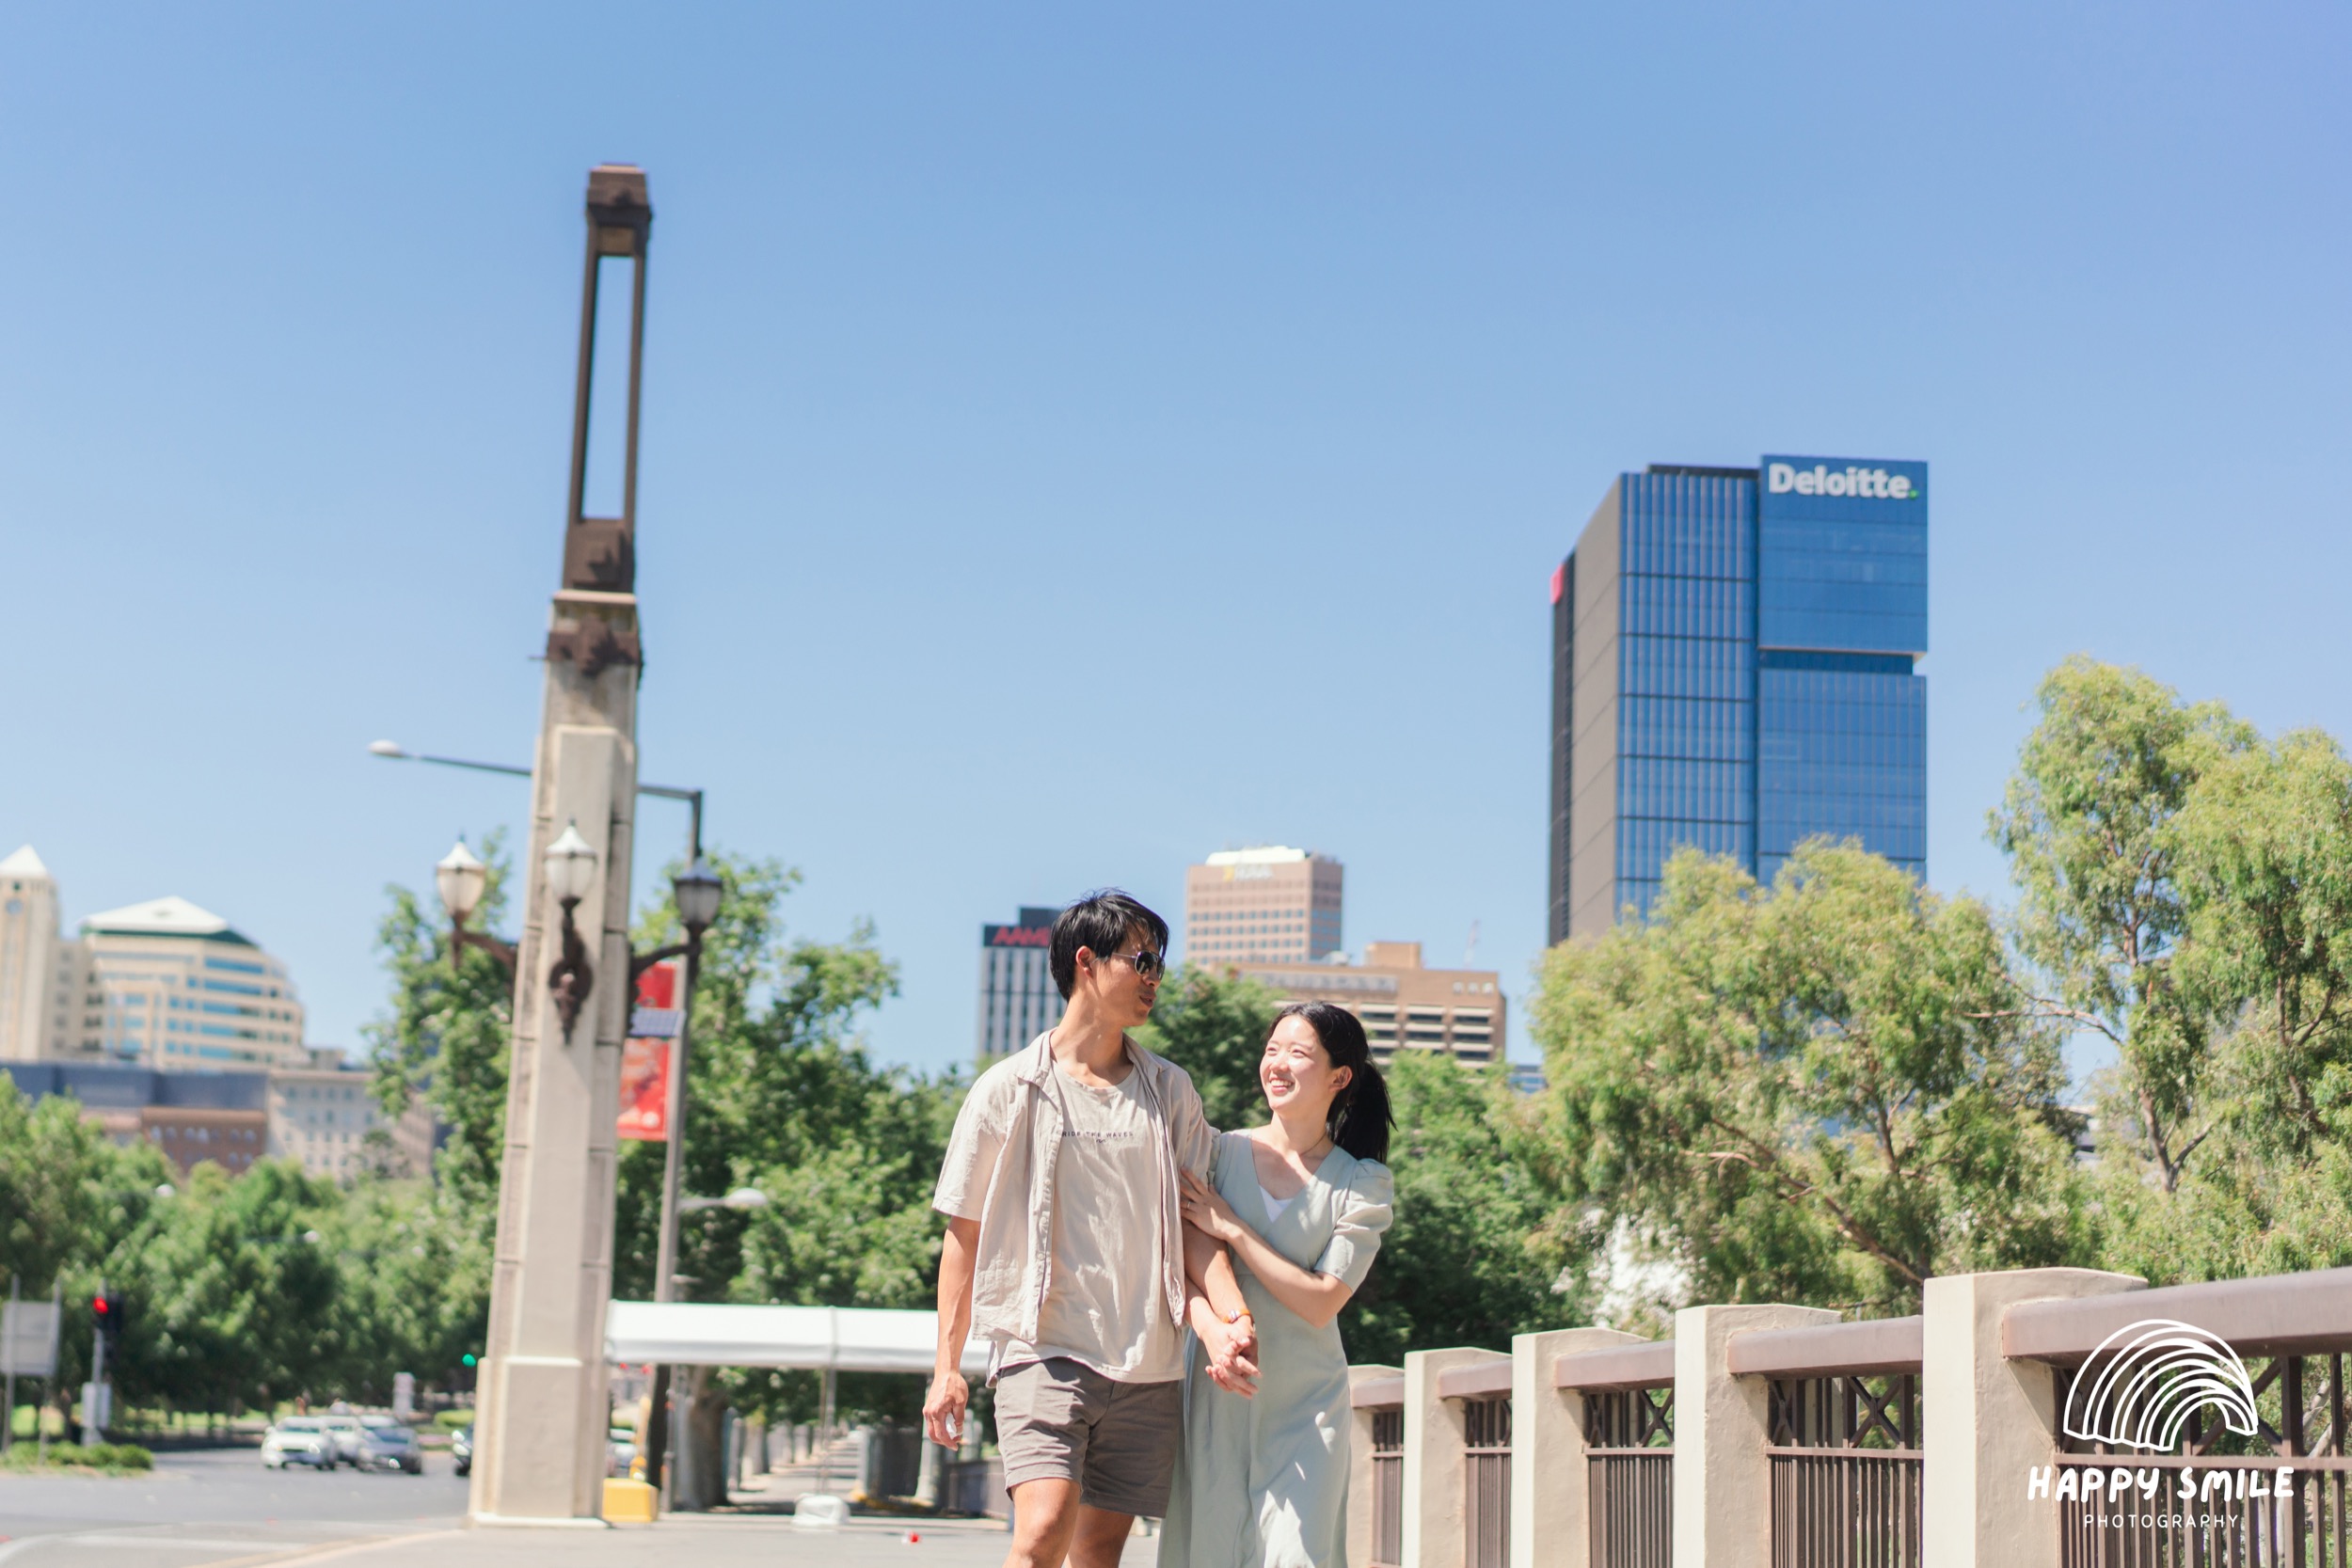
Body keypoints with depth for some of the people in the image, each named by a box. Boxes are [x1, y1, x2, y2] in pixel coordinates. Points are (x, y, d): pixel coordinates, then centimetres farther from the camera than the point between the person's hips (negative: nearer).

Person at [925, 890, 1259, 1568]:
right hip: (1045, 1352, -4)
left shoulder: (1170, 1092, 12)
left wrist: (1231, 1318, -11)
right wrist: (947, 1368, 2)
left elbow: (1192, 1223, 8)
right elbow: (965, 1234, 6)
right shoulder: (1009, 1090, 2)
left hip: (1147, 1365, 4)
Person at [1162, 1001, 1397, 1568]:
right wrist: (1213, 1331, -24)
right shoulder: (1220, 1152, 4)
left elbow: (1320, 1302, -7)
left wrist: (1230, 1228, -11)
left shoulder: (1362, 1184, 2)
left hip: (1306, 1404, -1)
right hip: (1216, 1397, 1)